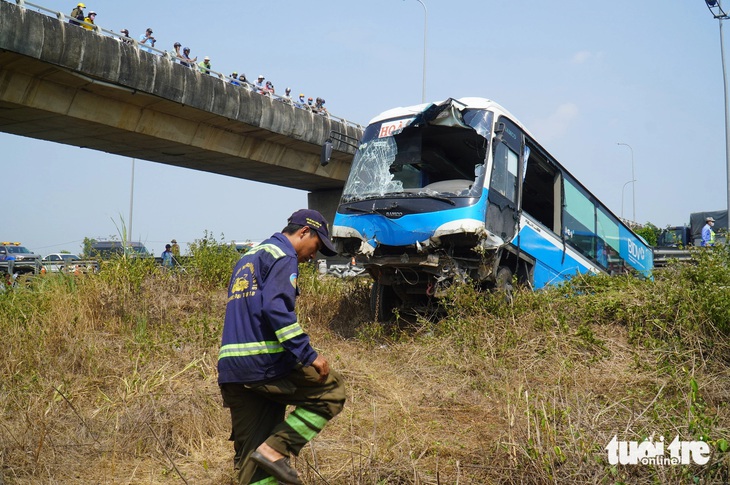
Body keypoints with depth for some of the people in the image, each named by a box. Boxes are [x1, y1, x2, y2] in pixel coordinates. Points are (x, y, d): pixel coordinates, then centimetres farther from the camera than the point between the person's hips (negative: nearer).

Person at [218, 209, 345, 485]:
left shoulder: (247, 259, 25)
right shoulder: (283, 255, -4)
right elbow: (275, 307, -20)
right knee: (331, 391, 5)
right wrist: (308, 355, -19)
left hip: (230, 369, 9)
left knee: (251, 450, 12)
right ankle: (275, 450, -4)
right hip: (265, 363, -9)